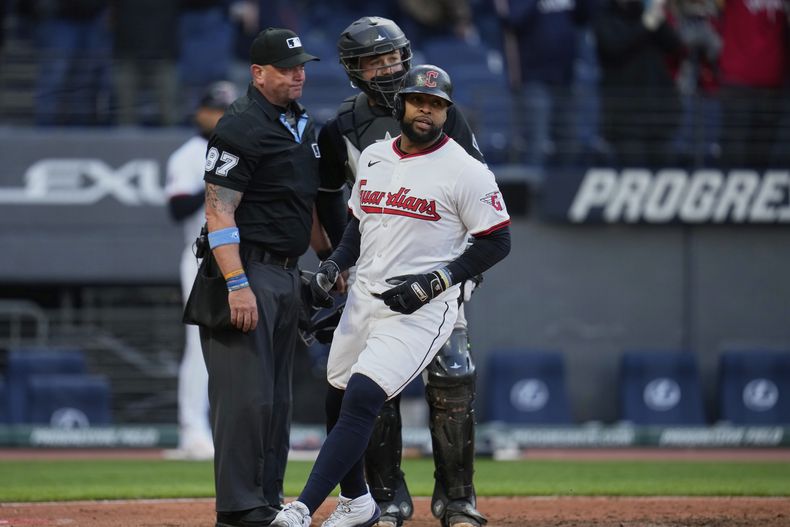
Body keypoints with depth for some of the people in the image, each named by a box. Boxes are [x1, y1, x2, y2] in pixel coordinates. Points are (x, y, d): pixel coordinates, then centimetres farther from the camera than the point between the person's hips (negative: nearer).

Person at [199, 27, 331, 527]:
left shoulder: (305, 125, 15)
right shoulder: (242, 126, -13)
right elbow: (219, 211, -17)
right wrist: (237, 285, -24)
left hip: (289, 274, 9)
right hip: (248, 269, -9)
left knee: (278, 398, 12)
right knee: (248, 394, -12)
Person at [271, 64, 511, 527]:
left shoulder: (465, 171, -9)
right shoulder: (373, 158, 11)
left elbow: (498, 241, -8)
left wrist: (436, 281, -16)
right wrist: (333, 266, 6)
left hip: (422, 310, -7)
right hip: (365, 297, 7)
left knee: (363, 398, -19)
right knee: (338, 399, 13)